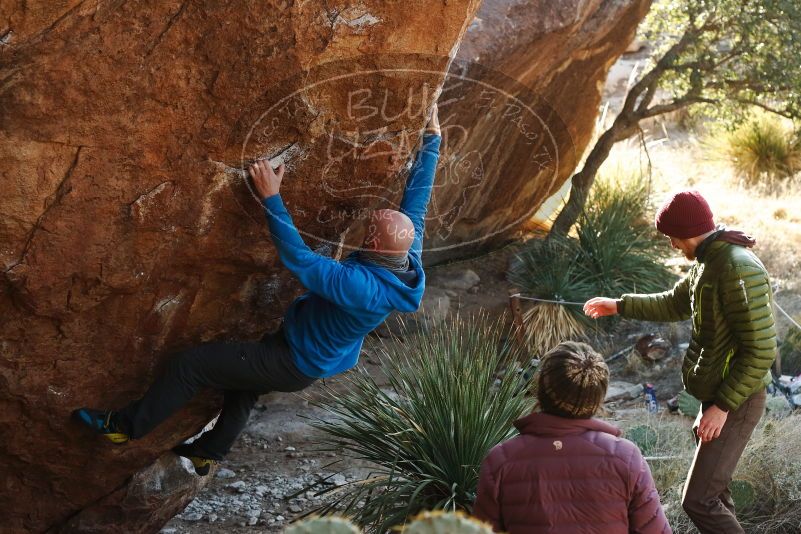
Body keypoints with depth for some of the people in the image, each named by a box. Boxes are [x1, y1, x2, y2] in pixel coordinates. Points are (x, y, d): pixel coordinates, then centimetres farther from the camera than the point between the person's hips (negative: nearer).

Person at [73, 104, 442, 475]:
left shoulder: (360, 286, -41)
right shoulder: (409, 259, -17)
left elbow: (298, 258, -36)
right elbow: (416, 199, -6)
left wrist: (271, 197, -30)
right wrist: (432, 139, 2)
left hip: (296, 364, -9)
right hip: (322, 359, 9)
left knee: (188, 365, -1)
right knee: (243, 382, 32)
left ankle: (126, 425, 17)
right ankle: (208, 453, 49)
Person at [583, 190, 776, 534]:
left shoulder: (739, 270, -25)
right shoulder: (709, 261, 6)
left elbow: (761, 351, -26)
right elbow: (674, 305, 25)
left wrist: (723, 406, -24)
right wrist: (619, 306, 25)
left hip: (735, 402, -10)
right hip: (717, 395, 10)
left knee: (698, 501, -11)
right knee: (712, 491, 19)